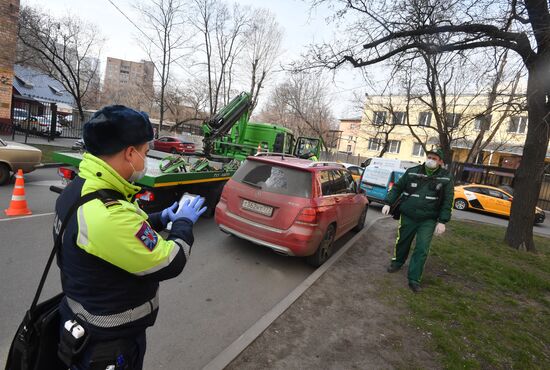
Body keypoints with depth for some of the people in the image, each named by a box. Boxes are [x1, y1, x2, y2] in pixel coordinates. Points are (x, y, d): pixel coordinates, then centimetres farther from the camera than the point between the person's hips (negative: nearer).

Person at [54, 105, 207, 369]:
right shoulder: (108, 215, -36)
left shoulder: (77, 190, -4)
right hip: (109, 340, -8)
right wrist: (184, 223, -10)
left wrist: (160, 219, 5)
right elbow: (170, 264, -26)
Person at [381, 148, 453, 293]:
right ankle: (397, 262, 41)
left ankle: (414, 279, 5)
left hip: (428, 220, -1)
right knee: (402, 242, 14)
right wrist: (388, 203, -1)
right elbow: (397, 188, 6)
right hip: (407, 216, 1)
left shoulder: (446, 177, -2)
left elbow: (447, 201, -2)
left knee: (422, 249, -4)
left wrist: (442, 221, -8)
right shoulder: (412, 172, 0)